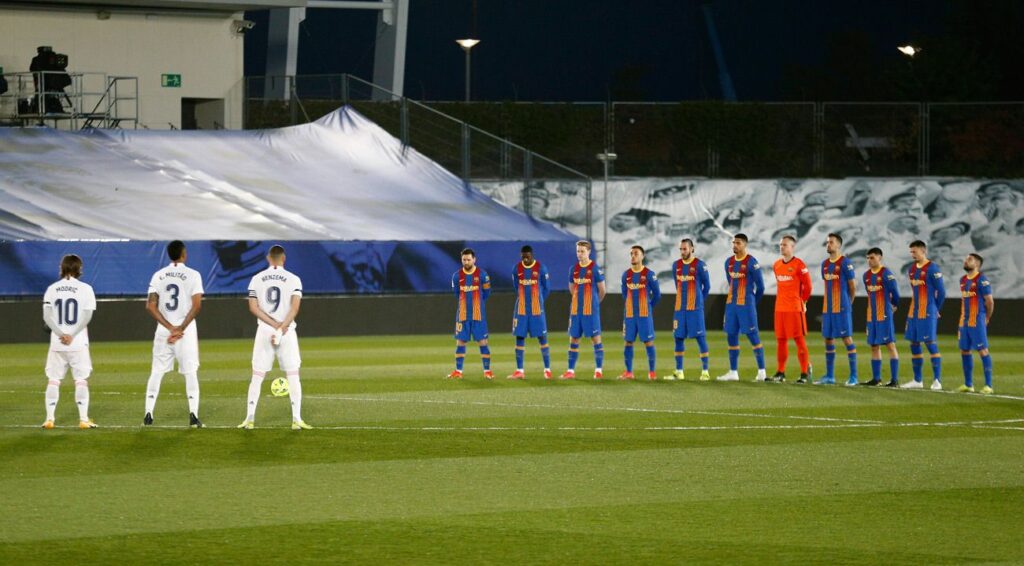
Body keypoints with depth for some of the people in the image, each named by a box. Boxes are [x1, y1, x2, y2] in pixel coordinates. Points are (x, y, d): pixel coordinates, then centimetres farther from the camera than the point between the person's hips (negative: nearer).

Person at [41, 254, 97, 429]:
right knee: (81, 380, 1)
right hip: (78, 343, -2)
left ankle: (49, 418, 2)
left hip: (56, 342, 2)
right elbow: (87, 316, -9)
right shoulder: (85, 289, -2)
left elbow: (47, 316, -4)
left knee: (53, 380, 7)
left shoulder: (52, 289, 4)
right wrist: (71, 335, -9)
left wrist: (61, 334, -8)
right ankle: (83, 419, -5)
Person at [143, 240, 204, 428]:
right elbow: (197, 305, -13)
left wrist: (170, 327, -7)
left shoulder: (158, 276, 5)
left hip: (163, 330, 3)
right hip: (187, 331, -3)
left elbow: (150, 306, -2)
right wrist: (180, 328, -12)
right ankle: (193, 415, -9)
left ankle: (148, 414, 5)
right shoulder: (193, 275, -4)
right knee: (191, 372, 1)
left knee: (157, 372, 10)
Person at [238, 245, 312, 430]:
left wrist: (274, 325, -8)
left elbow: (253, 307, -4)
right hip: (287, 332, -1)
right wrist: (282, 327, -16)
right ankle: (296, 419, -4)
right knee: (293, 375, 3)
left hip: (264, 331, 1)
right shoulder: (293, 279, -2)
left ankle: (250, 418, 0)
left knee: (257, 376, 5)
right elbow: (295, 307, -13)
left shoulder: (257, 279, 4)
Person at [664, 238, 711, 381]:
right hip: (680, 307, 6)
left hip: (695, 308, -6)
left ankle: (705, 371, -2)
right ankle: (679, 372, 12)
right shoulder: (676, 265, 10)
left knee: (700, 337, -4)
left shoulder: (699, 265, -6)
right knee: (678, 337, 6)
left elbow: (707, 286, 2)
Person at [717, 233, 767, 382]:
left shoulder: (751, 263, -10)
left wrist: (753, 303, 6)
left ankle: (761, 371, -2)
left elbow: (760, 286, -5)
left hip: (746, 304, -7)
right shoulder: (729, 262, 11)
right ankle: (733, 372, 13)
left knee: (753, 336, -5)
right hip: (731, 304, 7)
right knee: (731, 337, 7)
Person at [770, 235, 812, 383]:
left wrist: (802, 301, 6)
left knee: (799, 339, -4)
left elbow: (807, 286, -3)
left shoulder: (799, 264, -8)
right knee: (781, 340, 9)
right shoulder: (776, 265, 11)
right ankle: (780, 372, 15)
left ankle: (805, 372, 0)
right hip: (780, 308, 6)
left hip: (795, 308, -6)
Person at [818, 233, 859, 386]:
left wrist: (846, 304, 6)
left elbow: (852, 287, -4)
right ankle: (829, 376, 14)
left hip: (842, 308, -7)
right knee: (828, 339, 8)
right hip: (827, 308, 7)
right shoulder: (825, 264, 13)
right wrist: (830, 302, 13)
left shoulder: (845, 263, -8)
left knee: (847, 338, -6)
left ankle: (853, 376, -4)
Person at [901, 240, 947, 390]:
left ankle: (937, 381, -6)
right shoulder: (912, 269, 12)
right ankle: (917, 380, 17)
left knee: (930, 343, -8)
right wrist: (915, 308, 14)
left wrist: (935, 310, 2)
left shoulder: (932, 269, -11)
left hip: (927, 313, -8)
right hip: (913, 313, 8)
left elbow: (941, 292, -8)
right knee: (914, 344, 9)